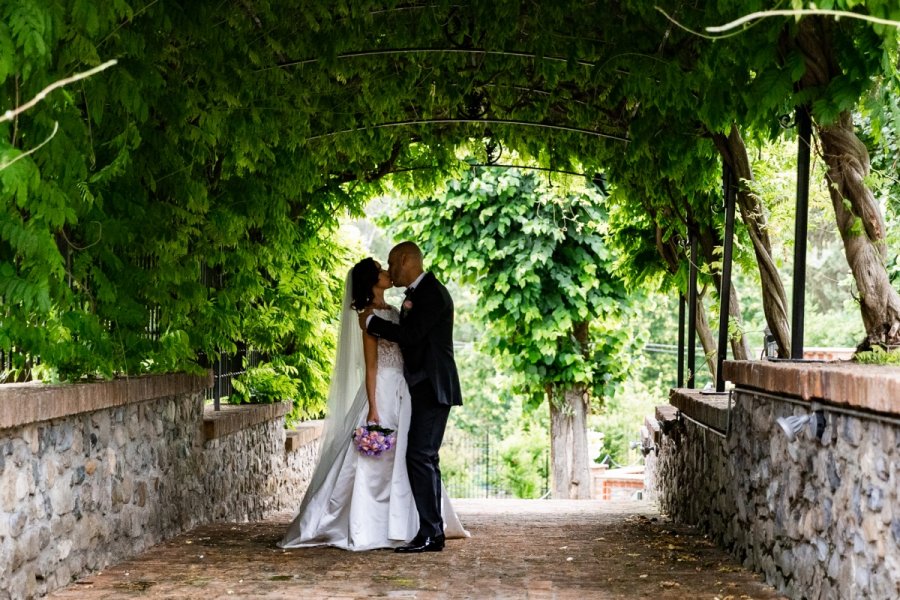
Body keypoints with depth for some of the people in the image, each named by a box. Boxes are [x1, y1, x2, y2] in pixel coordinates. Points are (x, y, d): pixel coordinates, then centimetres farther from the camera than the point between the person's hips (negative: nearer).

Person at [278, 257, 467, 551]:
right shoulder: (370, 314, -10)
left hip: (401, 393, 9)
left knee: (399, 460, 12)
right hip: (383, 392, -9)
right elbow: (370, 366, -14)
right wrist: (373, 408, -17)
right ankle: (366, 531, 2)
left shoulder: (392, 311, 14)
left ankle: (398, 526, 20)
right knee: (376, 463, -5)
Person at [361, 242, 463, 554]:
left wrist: (372, 321, -10)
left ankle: (430, 533, -13)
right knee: (425, 458, 11)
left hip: (432, 388, -10)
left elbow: (410, 334, -20)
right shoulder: (415, 295, 19)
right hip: (422, 388, 10)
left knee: (420, 456, -14)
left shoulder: (433, 293, -12)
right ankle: (433, 531, 16)